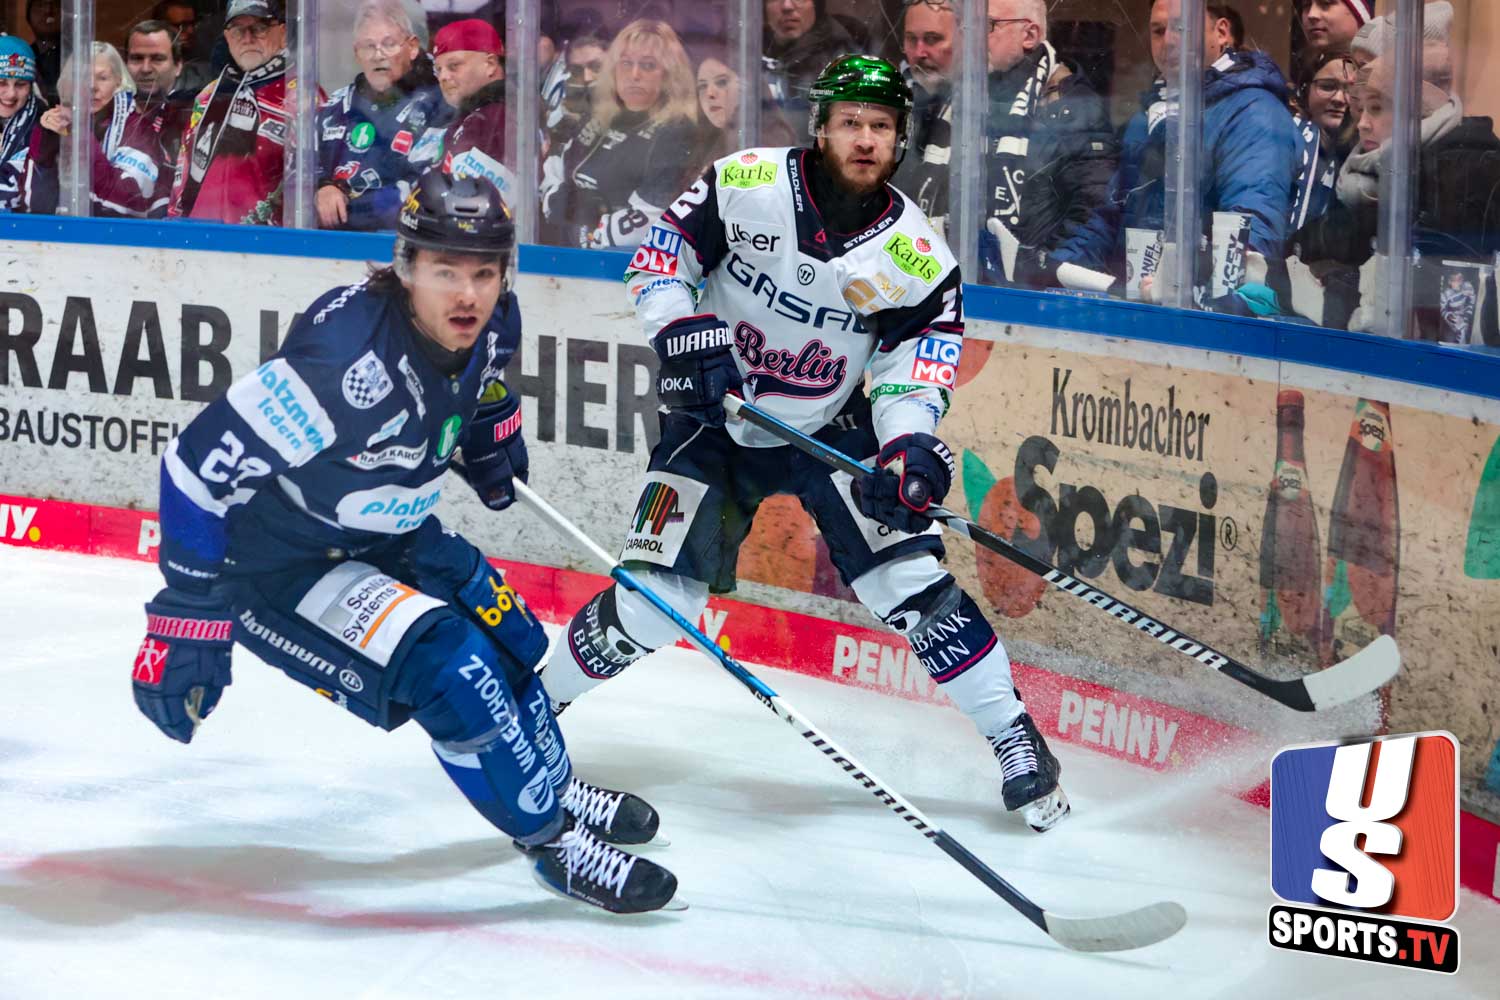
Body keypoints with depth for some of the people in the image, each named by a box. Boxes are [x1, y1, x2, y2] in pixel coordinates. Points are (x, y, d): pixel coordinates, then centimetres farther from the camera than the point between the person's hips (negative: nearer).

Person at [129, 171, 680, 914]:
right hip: (274, 564, -9)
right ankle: (552, 840, -4)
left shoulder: (487, 326, -12)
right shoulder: (348, 358, -37)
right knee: (447, 664, -21)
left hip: (382, 537, 9)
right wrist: (188, 620, -35)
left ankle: (551, 784, 48)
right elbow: (203, 463, -36)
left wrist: (492, 448, 30)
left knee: (506, 635, 19)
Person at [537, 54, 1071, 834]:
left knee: (909, 577, -12)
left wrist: (910, 447, -27)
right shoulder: (743, 186, -16)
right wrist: (688, 339, -21)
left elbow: (918, 357, -11)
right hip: (713, 419, -1)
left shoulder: (915, 254, -13)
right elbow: (659, 258, -7)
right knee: (654, 598, -6)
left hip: (833, 430, 1)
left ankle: (1012, 735, 0)